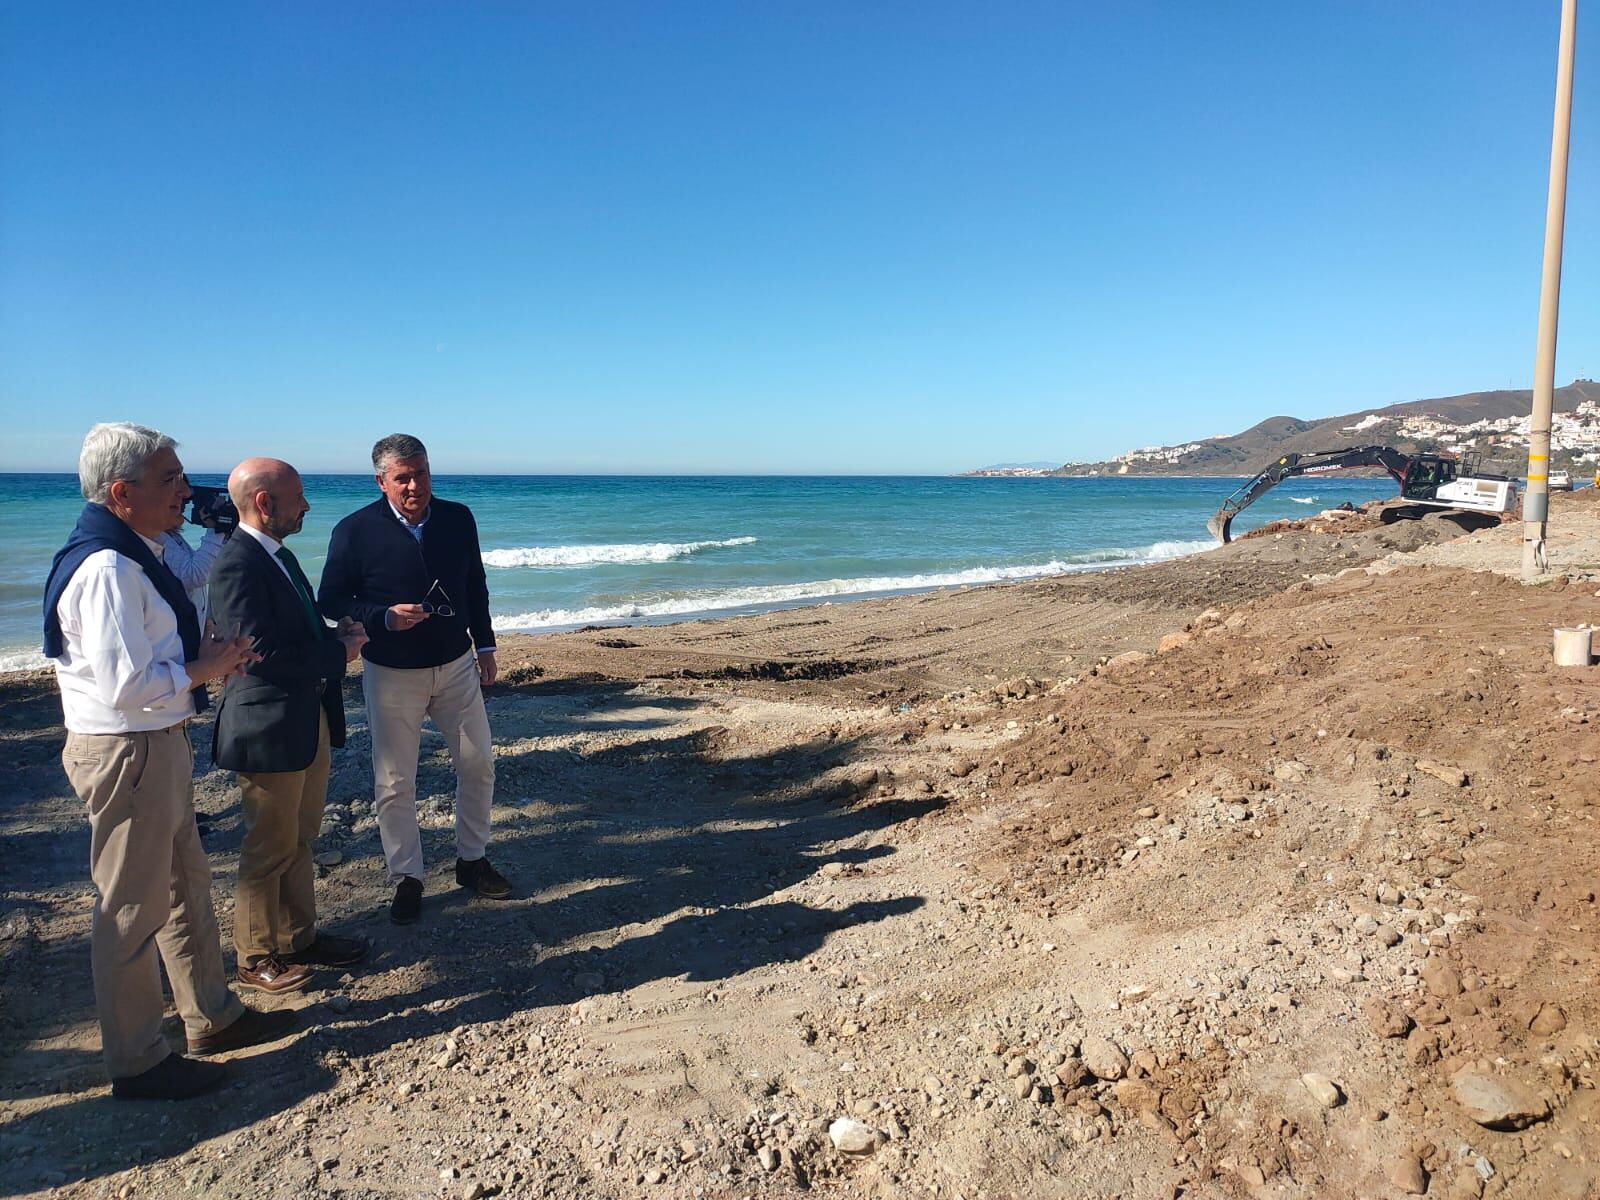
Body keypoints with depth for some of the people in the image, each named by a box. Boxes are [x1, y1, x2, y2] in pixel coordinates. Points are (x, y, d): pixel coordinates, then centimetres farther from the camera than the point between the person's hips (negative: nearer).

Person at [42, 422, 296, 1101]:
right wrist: (200, 669, -13)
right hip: (127, 755, -11)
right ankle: (135, 1064, 21)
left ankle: (212, 1017, 37)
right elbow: (125, 685, -27)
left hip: (157, 747, 11)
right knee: (132, 911, 4)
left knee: (186, 887, 21)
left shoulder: (133, 555, 10)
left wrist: (204, 653, 8)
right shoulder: (108, 569, -23)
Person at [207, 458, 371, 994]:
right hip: (269, 728, -9)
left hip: (309, 719, 9)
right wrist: (339, 652, -15)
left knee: (301, 840, 20)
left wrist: (336, 634, -1)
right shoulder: (237, 564, -20)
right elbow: (260, 653, -27)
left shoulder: (279, 555, 10)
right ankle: (256, 958, 23)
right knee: (270, 849, 6)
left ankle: (299, 938, 34)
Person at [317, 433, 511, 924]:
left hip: (457, 666, 3)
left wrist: (485, 646, 12)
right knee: (394, 783, 4)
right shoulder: (355, 530, -11)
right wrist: (385, 618, -23)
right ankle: (406, 879, 20)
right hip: (391, 675, -3)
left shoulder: (458, 518, -1)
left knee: (479, 765, 10)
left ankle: (472, 860, 29)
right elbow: (330, 602, -7)